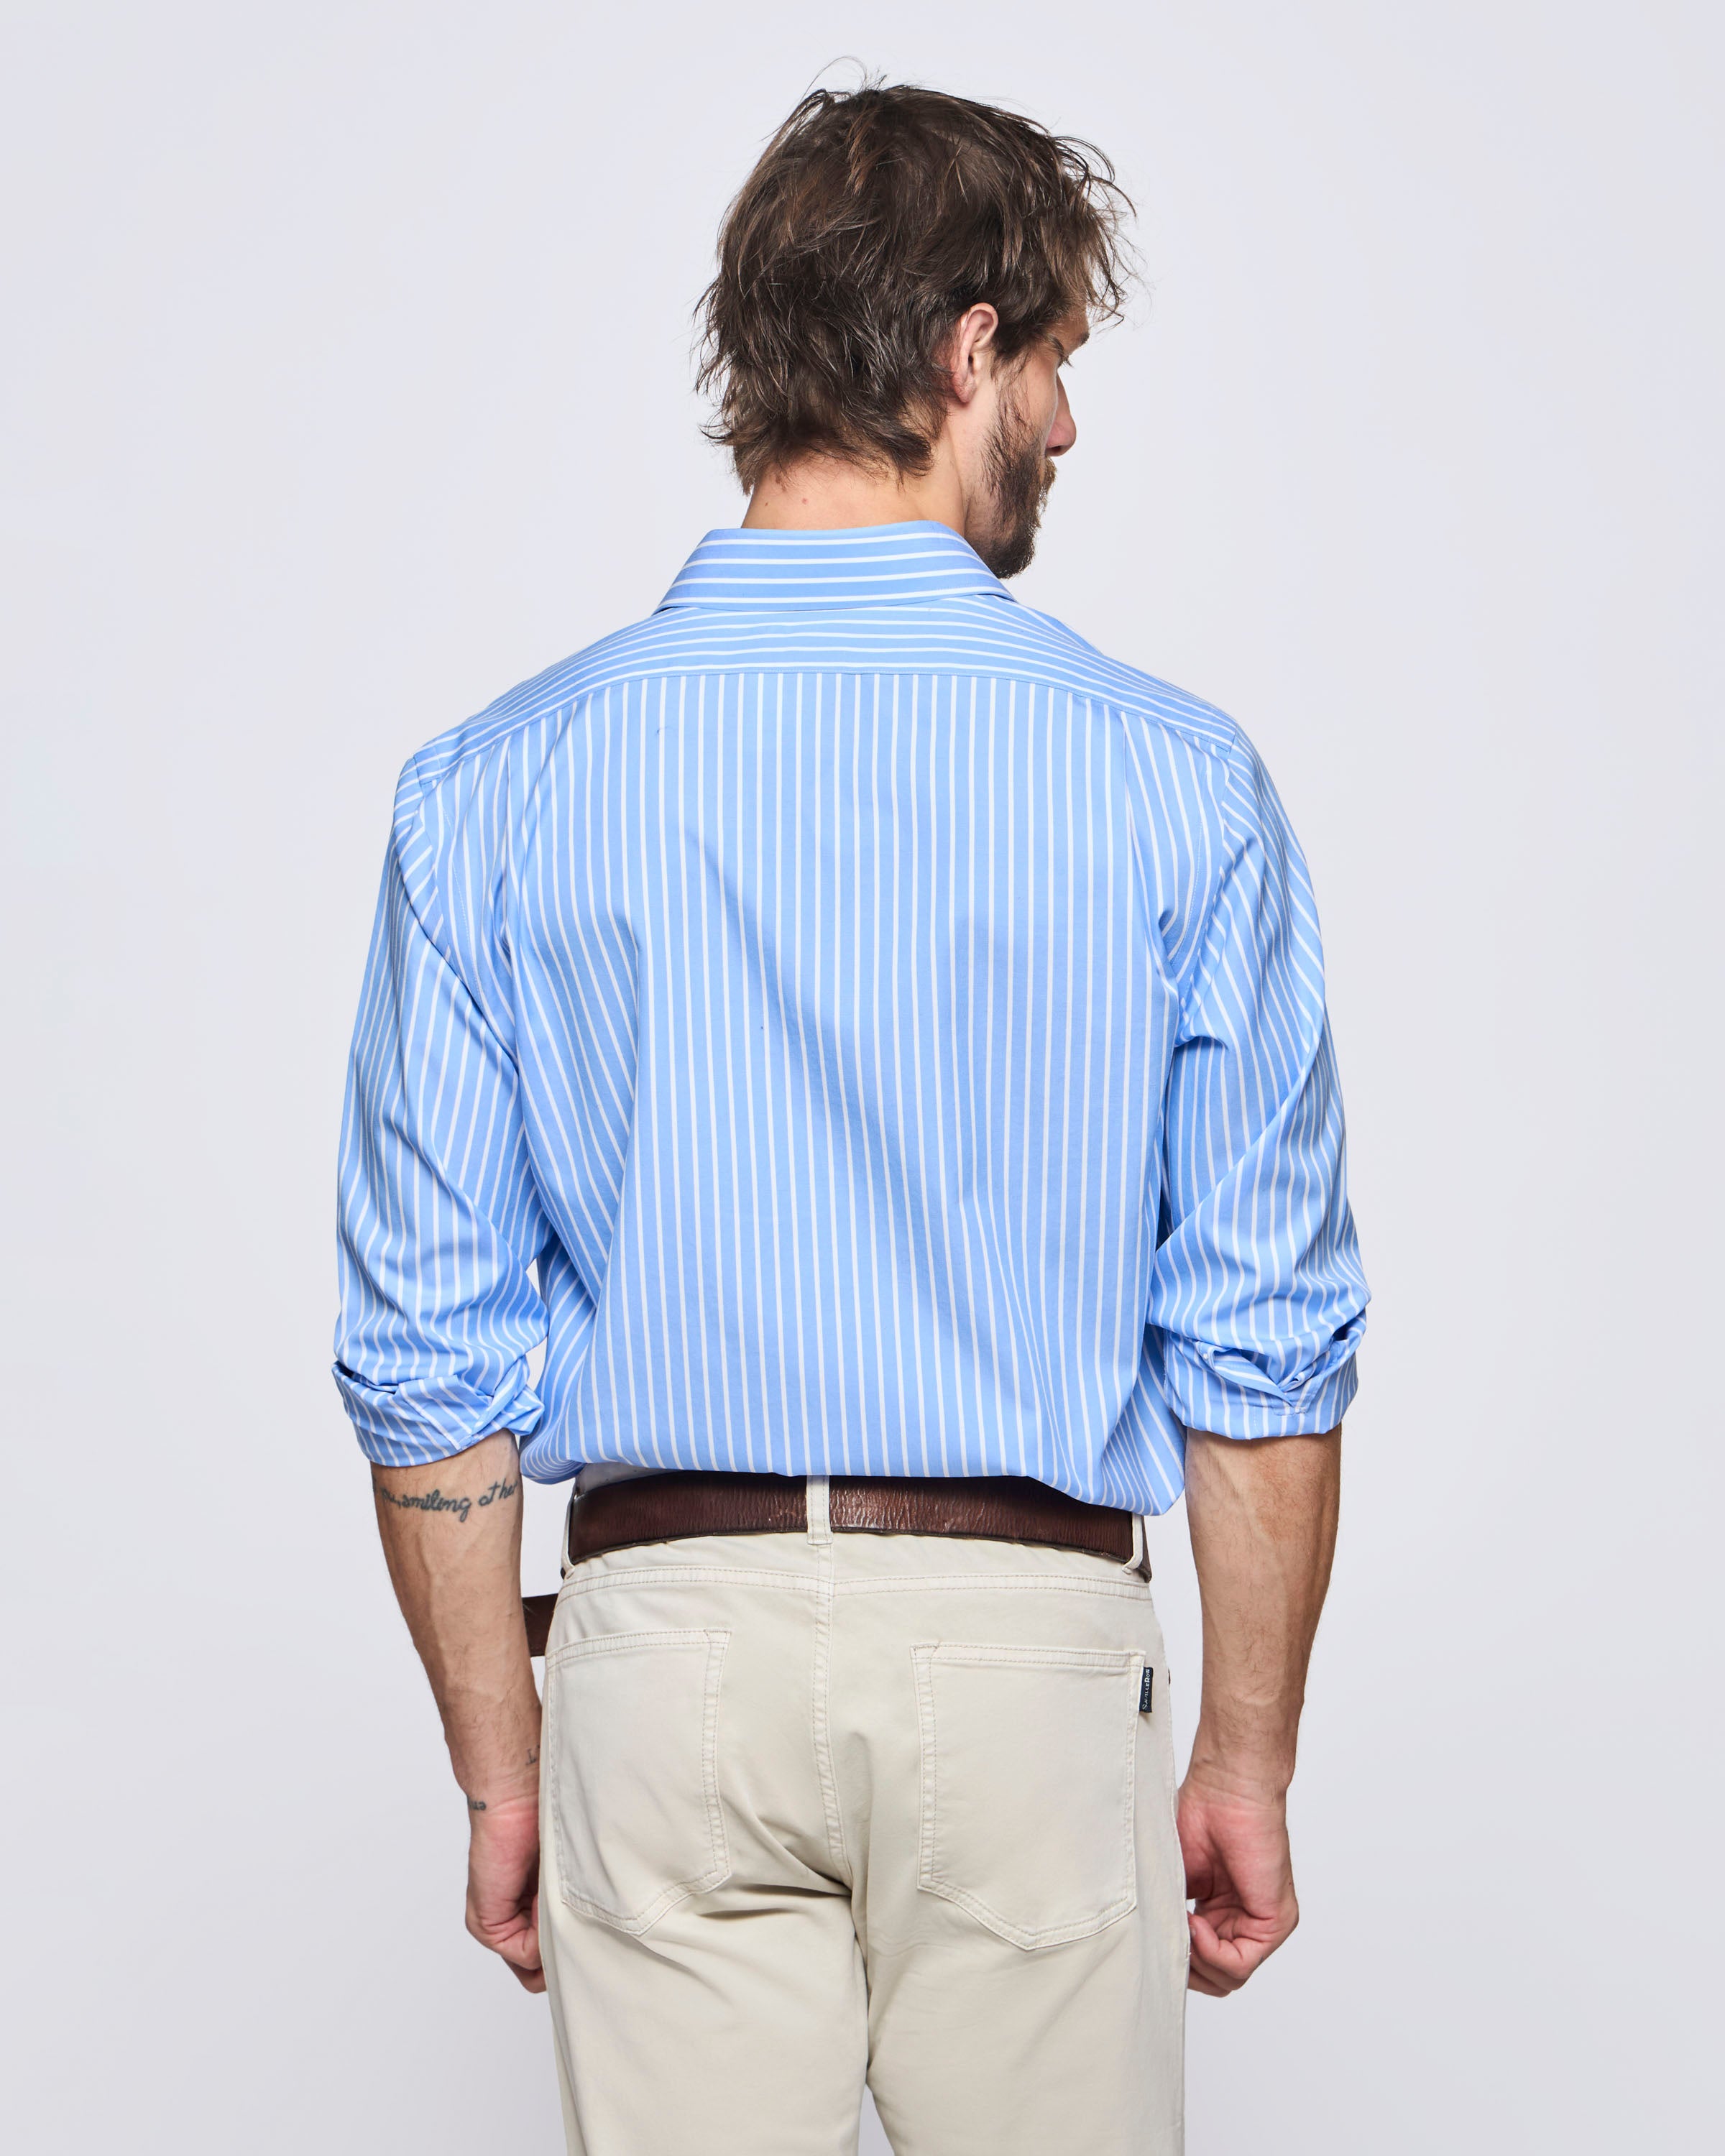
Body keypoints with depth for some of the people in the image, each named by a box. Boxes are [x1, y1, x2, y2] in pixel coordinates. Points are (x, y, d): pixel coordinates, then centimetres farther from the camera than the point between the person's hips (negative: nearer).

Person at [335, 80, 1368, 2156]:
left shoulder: (494, 792, -1)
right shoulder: (1173, 783, -5)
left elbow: (430, 1348, 1)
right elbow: (1261, 1340, -3)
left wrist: (498, 1769, 10)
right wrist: (1247, 1755, 8)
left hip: (669, 1646, 2)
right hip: (1029, 1656, -1)